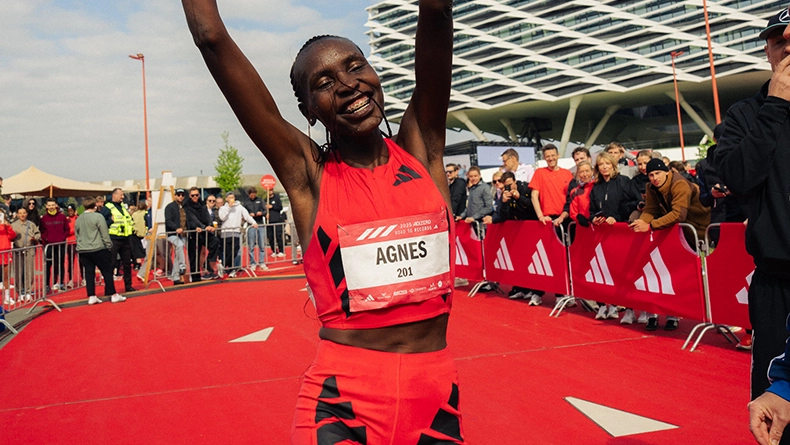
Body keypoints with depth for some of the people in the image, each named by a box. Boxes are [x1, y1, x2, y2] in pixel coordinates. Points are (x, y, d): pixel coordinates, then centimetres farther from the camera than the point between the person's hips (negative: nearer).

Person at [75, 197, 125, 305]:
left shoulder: (78, 219, 10)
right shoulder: (98, 216, -7)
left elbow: (77, 236, 16)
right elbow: (105, 234, -9)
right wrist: (109, 246, -1)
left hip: (83, 250, 6)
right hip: (98, 249, -6)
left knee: (89, 273, 8)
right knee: (107, 272, 1)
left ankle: (91, 296, 7)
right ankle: (113, 295, 3)